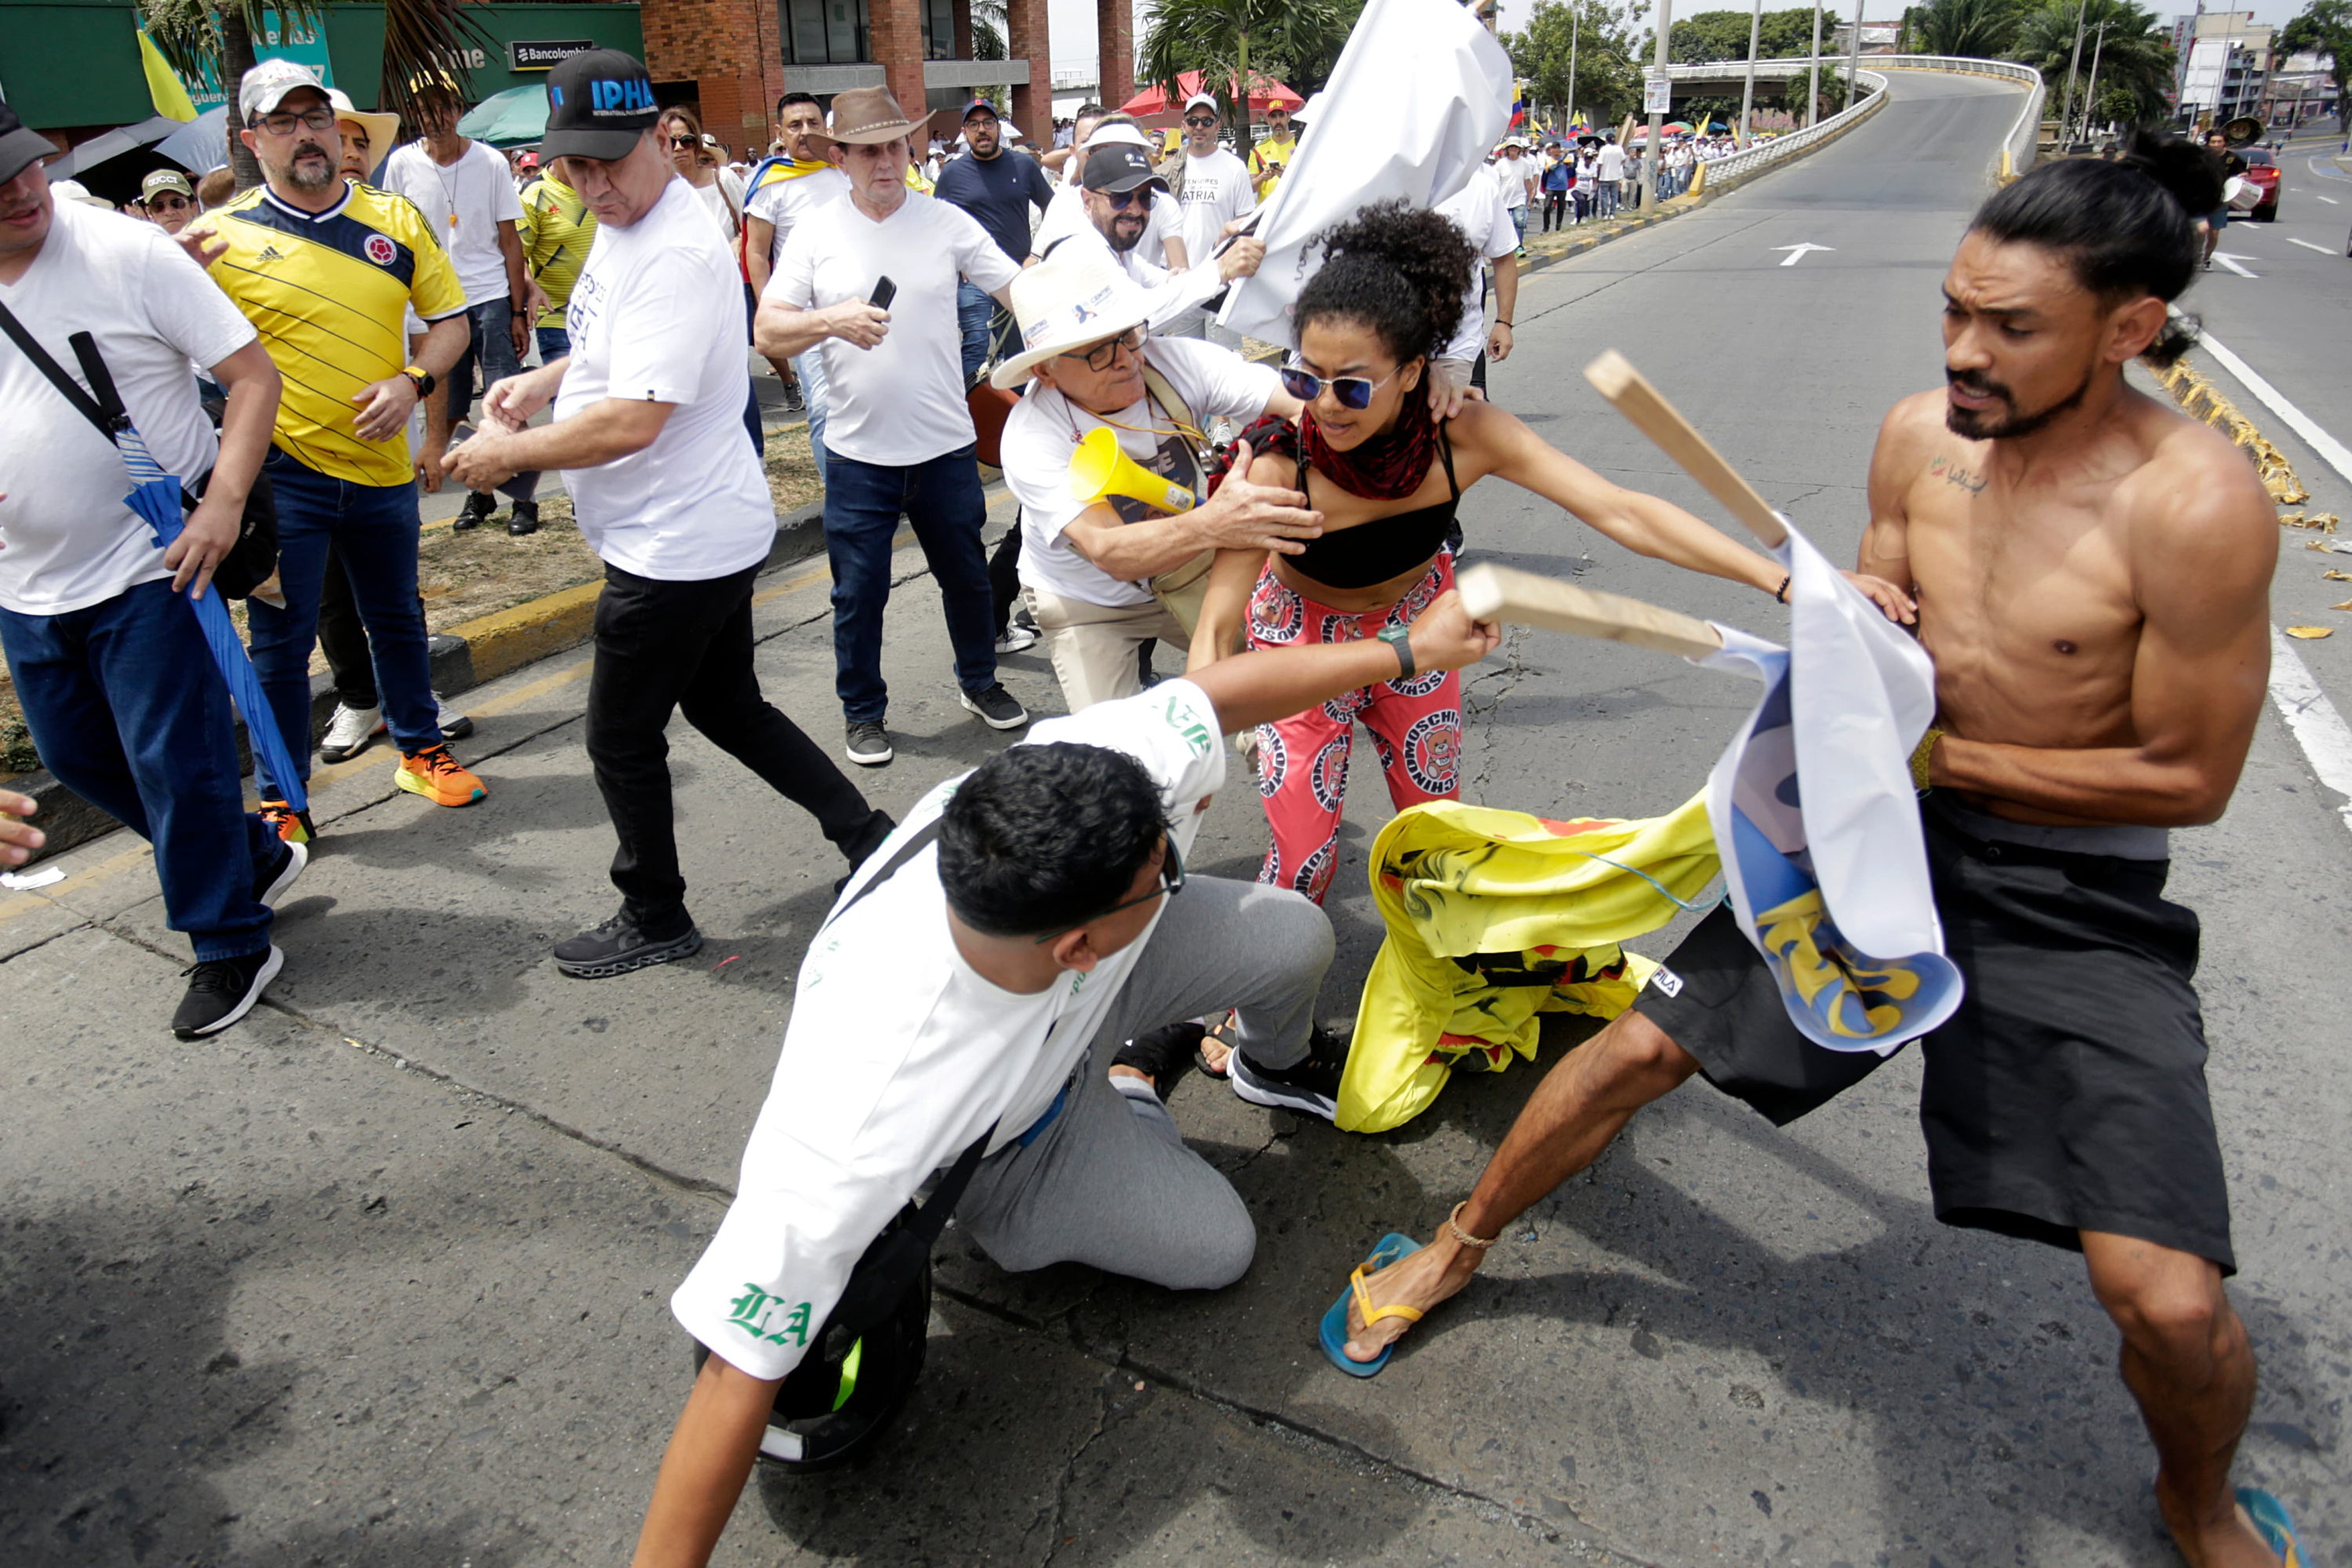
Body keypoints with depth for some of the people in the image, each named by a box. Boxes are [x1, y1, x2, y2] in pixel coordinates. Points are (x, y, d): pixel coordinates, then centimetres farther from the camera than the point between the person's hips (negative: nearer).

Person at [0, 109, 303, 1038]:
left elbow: (254, 375, -14)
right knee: (77, 758, 17)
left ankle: (231, 948, 14)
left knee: (174, 761, -3)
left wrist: (224, 501, -25)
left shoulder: (127, 253, -12)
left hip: (150, 566, -6)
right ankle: (255, 856, 35)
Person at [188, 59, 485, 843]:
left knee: (397, 619, 18)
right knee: (281, 642, 2)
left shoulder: (395, 218, 3)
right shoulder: (222, 235, -5)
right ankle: (280, 800, 14)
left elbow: (449, 318, 7)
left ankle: (421, 750, 36)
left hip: (380, 464, 3)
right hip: (282, 471, -3)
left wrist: (412, 381, -10)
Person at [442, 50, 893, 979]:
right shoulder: (624, 225, 9)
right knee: (727, 708, 21)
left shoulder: (676, 254, -24)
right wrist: (547, 380, 9)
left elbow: (633, 420, -30)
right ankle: (868, 838, 28)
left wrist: (507, 455, -17)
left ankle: (654, 921, 24)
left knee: (621, 740, 5)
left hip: (678, 545, -10)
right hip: (707, 530, 10)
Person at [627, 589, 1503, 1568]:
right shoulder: (860, 1114, -49)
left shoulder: (1103, 769, -39)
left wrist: (1407, 649, -10)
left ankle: (1282, 1065, 35)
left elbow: (1221, 689, -20)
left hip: (1093, 982, 4)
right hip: (1003, 1145, -3)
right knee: (1216, 1250, -1)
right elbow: (741, 1365, -41)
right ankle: (1132, 1100, 30)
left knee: (1296, 940, -2)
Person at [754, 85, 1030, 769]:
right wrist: (831, 320, -24)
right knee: (858, 593, 6)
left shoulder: (945, 221, 1)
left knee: (966, 576, 15)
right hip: (859, 452, -1)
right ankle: (864, 712, 25)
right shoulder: (815, 233, 0)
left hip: (945, 445, 1)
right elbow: (767, 331, -6)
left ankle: (978, 681, 38)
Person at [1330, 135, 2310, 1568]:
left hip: (2079, 898, -4)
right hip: (1890, 822, 4)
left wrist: (1942, 758, -16)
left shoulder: (2197, 506, -21)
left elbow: (2190, 777, -14)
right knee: (1645, 1044, 2)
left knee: (2171, 1302, -12)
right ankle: (1459, 1249, 28)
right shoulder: (1922, 435, -5)